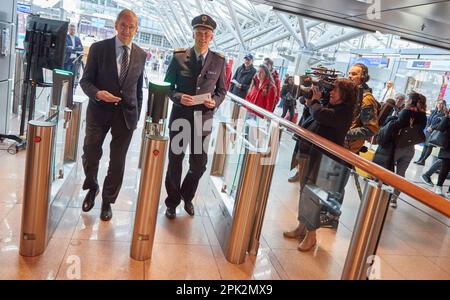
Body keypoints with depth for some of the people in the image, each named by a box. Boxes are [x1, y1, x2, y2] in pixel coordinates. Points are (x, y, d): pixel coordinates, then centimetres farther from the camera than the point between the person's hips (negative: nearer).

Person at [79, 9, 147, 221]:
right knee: (90, 156, 8)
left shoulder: (141, 55, 4)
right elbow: (85, 80, -2)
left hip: (126, 114, 1)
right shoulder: (98, 48, -3)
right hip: (99, 111, -1)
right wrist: (97, 93, -23)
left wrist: (137, 115, 11)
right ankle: (92, 188, 38)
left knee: (118, 161, 6)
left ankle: (107, 201, 26)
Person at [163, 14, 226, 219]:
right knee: (175, 162, 11)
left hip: (203, 119, 1)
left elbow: (221, 90, 7)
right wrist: (178, 97, -18)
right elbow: (167, 86, 1)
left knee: (199, 164, 8)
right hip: (180, 116, -1)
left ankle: (186, 197, 37)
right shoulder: (179, 57, -4)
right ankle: (172, 202, 32)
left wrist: (214, 101, -13)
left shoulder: (219, 61, 0)